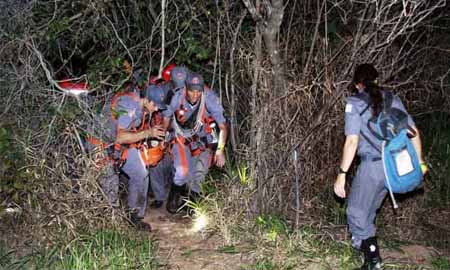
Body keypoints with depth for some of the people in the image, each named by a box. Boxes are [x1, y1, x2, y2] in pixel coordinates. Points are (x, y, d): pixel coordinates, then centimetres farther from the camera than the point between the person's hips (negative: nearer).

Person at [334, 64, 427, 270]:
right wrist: (419, 161, 19)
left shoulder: (355, 103, -7)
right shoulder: (393, 100, 8)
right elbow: (413, 131, 8)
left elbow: (352, 141, -14)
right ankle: (361, 241, 48)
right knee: (369, 208, 28)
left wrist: (342, 174, -10)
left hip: (372, 166, -6)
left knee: (357, 213, 8)